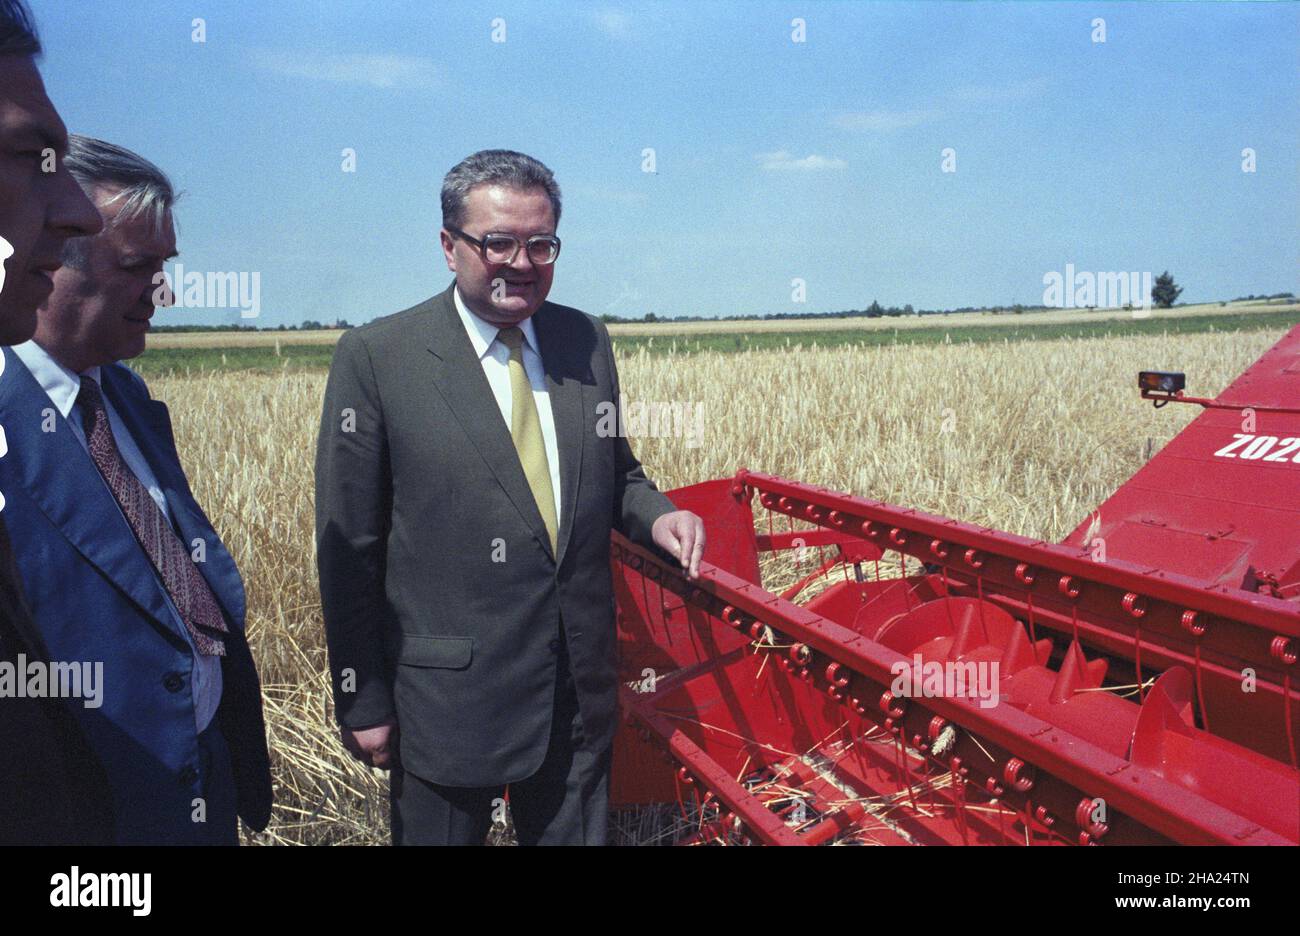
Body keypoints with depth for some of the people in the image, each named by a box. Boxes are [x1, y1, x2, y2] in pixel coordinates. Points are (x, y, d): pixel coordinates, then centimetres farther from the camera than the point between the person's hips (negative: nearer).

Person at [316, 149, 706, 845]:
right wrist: (362, 703, -6)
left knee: (575, 834, 20)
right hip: (448, 699, -4)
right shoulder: (376, 357, -11)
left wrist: (656, 516, -7)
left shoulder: (586, 341, 3)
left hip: (580, 688, 4)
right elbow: (348, 547, -8)